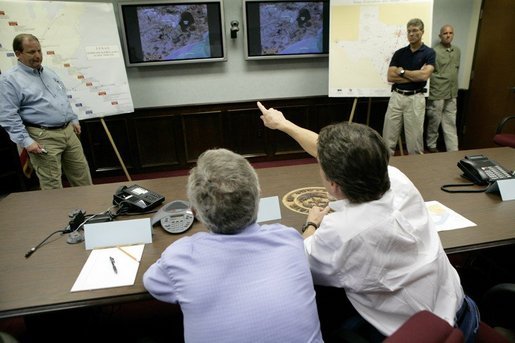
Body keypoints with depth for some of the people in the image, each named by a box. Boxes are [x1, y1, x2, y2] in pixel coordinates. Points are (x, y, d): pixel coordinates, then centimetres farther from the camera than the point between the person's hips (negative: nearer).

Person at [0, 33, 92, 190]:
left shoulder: (49, 73, 15)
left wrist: (73, 119, 19)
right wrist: (26, 141, -18)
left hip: (68, 131, 7)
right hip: (43, 137, -7)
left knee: (82, 175, 13)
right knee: (52, 185, -1)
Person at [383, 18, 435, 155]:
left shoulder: (429, 53, -1)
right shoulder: (399, 53, 7)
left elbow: (424, 75, -17)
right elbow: (390, 77, -4)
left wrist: (402, 71, -7)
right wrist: (415, 76, -9)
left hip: (415, 98, -3)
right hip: (396, 97, 3)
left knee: (415, 138, 3)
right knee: (388, 137, 4)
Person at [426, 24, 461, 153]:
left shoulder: (457, 51, 13)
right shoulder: (434, 51, -9)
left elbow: (456, 69, 21)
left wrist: (454, 88, 19)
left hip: (452, 94, 6)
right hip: (437, 94, -6)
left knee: (450, 123, 7)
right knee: (434, 121, 6)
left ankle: (453, 151, 10)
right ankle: (431, 145, 23)